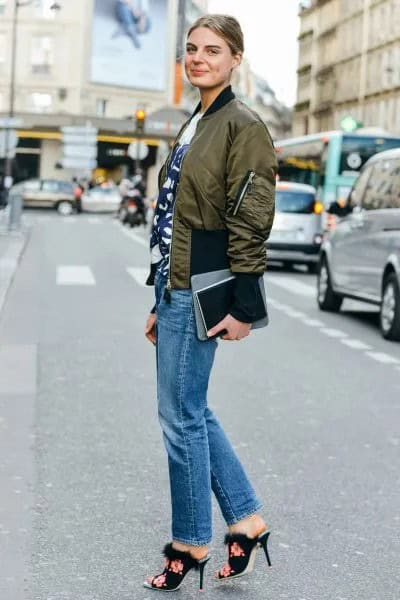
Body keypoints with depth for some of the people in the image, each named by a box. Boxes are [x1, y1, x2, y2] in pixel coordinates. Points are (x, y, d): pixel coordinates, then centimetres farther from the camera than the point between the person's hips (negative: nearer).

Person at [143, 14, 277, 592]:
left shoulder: (243, 126, -10)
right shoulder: (193, 126, 17)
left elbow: (250, 220, -15)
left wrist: (243, 308, -18)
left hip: (200, 290, -9)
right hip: (174, 284, 9)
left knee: (181, 416, -1)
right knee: (192, 413, 13)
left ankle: (191, 544, 14)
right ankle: (247, 520, 24)